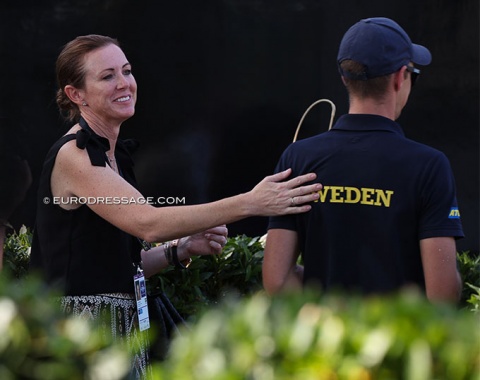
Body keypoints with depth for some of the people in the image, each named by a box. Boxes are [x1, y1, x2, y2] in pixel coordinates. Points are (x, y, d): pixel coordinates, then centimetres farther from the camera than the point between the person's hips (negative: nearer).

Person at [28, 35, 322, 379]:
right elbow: (147, 222, -25)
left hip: (122, 329, 8)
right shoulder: (73, 156, -13)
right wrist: (250, 203, -30)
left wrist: (183, 249, -1)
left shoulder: (116, 154, 15)